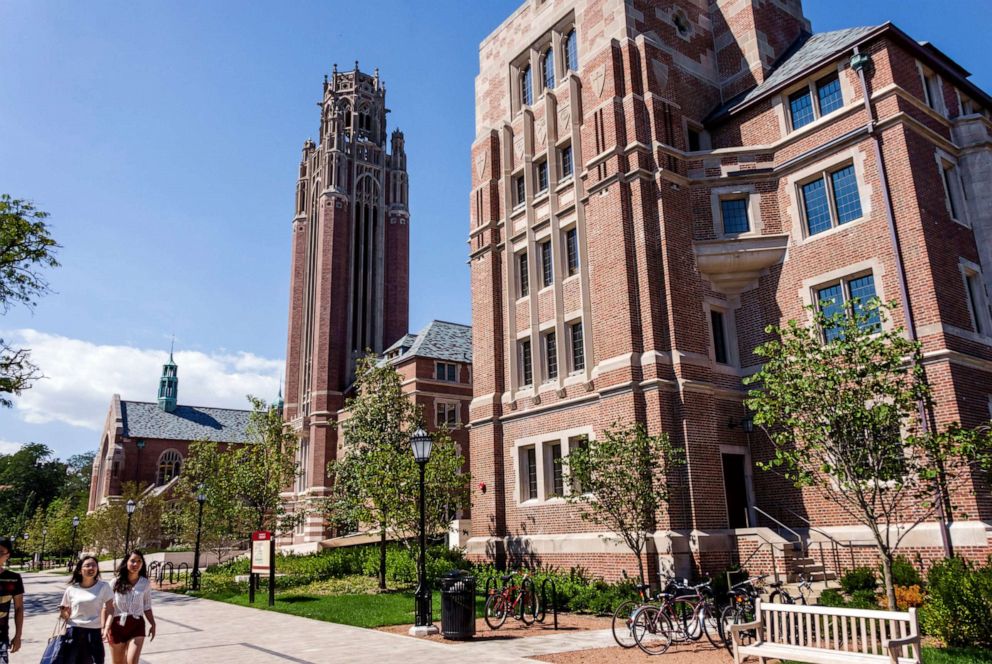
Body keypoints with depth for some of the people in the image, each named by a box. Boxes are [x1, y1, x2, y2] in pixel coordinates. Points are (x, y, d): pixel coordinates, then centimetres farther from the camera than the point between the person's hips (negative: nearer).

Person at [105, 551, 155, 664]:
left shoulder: (145, 584, 1)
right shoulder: (116, 582, -3)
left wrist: (152, 624, 3)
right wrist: (105, 627, -12)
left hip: (137, 626, 0)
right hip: (117, 625, 0)